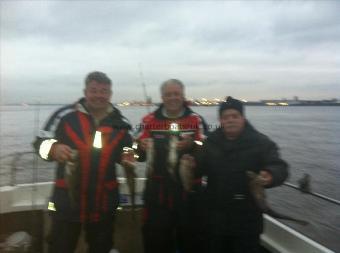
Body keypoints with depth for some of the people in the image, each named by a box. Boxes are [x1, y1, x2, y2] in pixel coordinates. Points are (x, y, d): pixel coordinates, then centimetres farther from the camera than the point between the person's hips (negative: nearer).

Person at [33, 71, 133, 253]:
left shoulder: (120, 123, 3)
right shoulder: (65, 115, -7)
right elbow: (40, 142, -4)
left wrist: (127, 159, -8)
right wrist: (53, 148, -25)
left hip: (104, 201, 3)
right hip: (67, 198, -2)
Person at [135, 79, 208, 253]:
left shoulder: (196, 120, 0)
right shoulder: (149, 120, 2)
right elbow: (140, 155, 2)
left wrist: (192, 145, -25)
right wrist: (142, 148, -20)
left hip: (188, 188, 0)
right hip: (157, 190, 0)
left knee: (189, 235, 17)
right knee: (156, 238, 12)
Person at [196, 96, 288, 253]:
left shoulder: (260, 142, -7)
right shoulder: (211, 141, 5)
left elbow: (279, 168, -15)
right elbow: (201, 167, 8)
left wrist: (270, 176, -37)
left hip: (247, 216, -3)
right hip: (216, 214, 4)